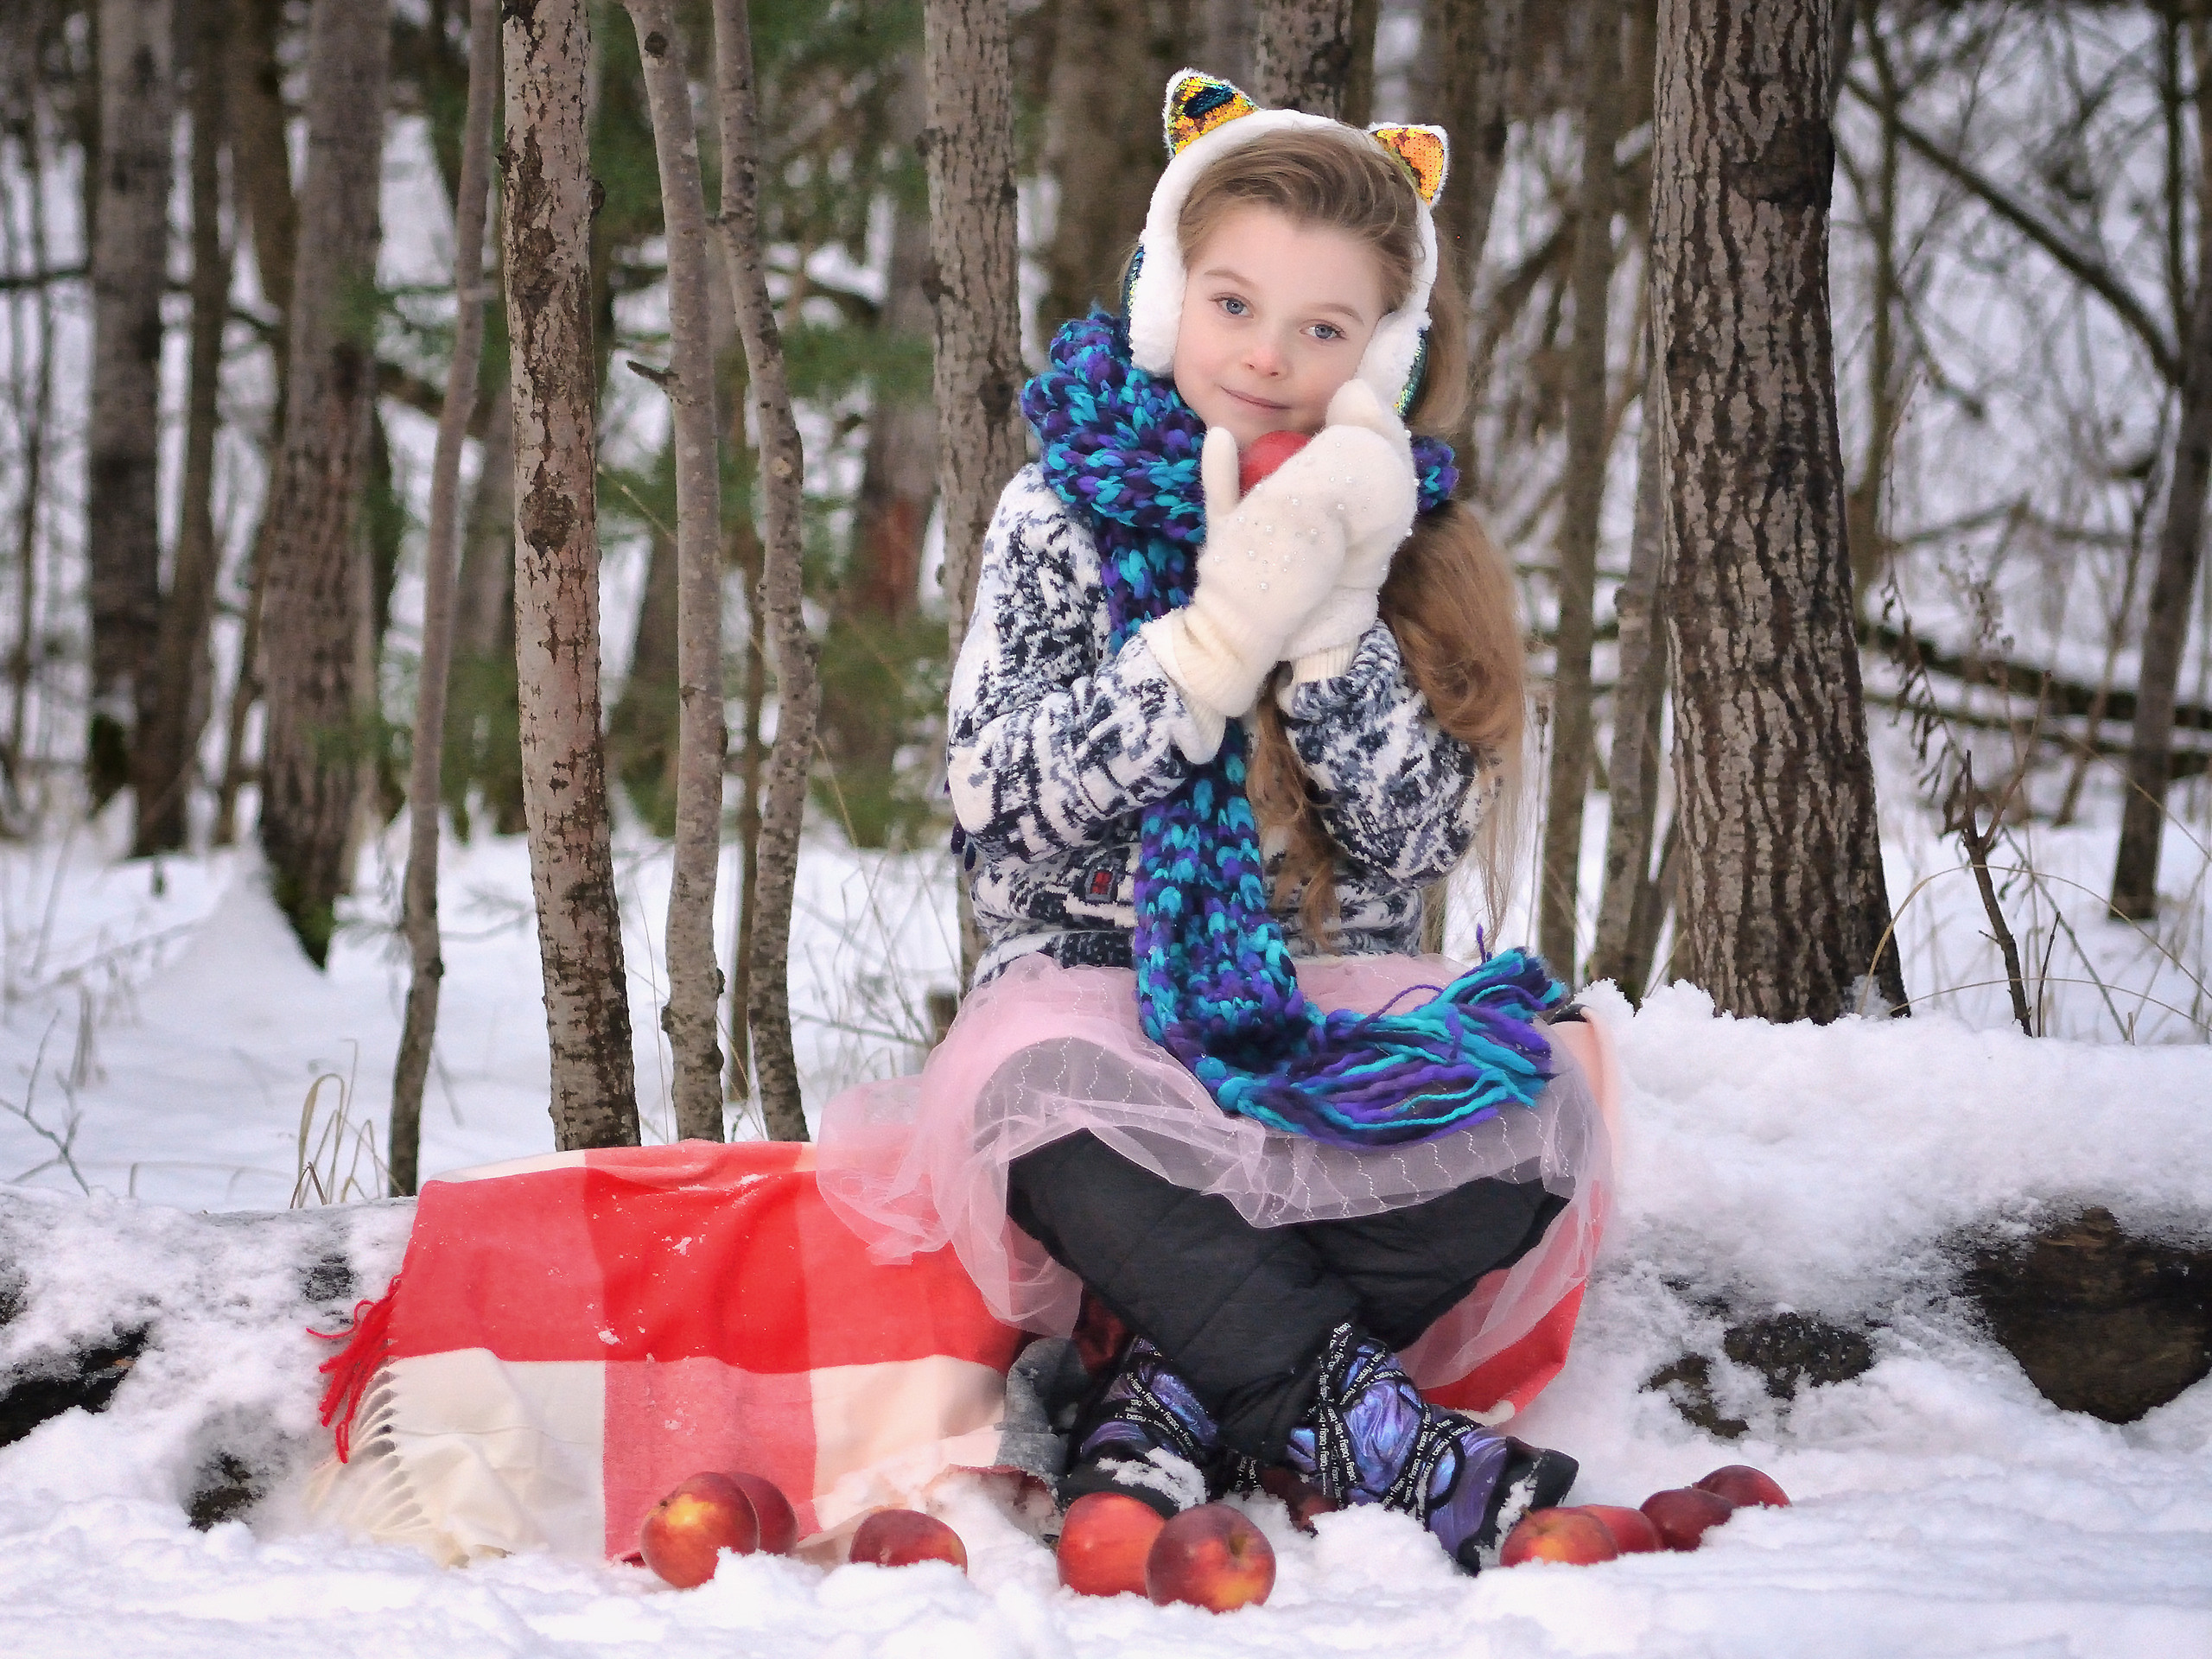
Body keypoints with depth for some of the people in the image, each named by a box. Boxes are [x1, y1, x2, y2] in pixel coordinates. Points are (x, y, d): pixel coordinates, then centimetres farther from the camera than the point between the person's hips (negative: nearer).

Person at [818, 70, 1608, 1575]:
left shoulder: (1404, 537, 8)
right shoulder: (1065, 516, 3)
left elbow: (1419, 845, -3)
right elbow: (1005, 807, -10)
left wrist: (1331, 621, -16)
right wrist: (1228, 629, -19)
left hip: (1332, 1005, 2)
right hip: (1099, 986, -2)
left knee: (1521, 1137, -31)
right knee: (1054, 1110, -39)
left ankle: (1172, 1406, -24)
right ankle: (1370, 1439, -35)